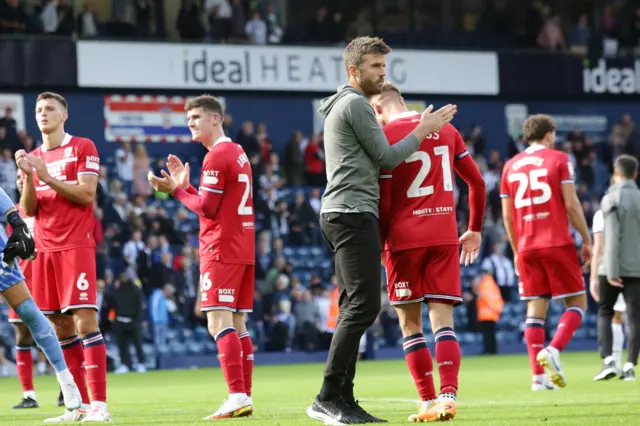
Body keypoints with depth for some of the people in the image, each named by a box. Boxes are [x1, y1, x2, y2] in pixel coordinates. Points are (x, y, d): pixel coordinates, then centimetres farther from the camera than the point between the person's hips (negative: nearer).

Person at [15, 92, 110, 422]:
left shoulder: (82, 148, 1)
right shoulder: (33, 158, 16)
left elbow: (86, 194, -9)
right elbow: (29, 210, 9)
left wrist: (47, 177, -15)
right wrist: (28, 177, -7)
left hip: (76, 246, -6)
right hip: (44, 249, 6)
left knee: (85, 320, -14)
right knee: (60, 329, 4)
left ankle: (99, 404, -17)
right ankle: (80, 406, 8)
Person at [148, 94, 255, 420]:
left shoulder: (216, 156, -12)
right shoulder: (238, 153, 18)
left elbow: (207, 208, -14)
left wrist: (176, 190, -4)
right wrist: (185, 186, 13)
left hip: (221, 250, -9)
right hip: (243, 250, 9)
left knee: (219, 323, -12)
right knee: (237, 325, 10)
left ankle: (237, 396, -20)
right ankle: (245, 396, 8)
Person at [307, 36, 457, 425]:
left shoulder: (342, 106, 24)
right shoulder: (355, 104, -8)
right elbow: (385, 157, -9)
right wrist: (422, 131, 0)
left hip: (345, 215, 11)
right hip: (353, 213, -11)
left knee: (355, 309, 8)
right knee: (364, 305, -15)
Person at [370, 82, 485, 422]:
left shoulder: (384, 136, -5)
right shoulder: (446, 129, 10)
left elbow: (383, 201, -8)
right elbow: (477, 182, 11)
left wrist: (378, 243, 3)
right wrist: (475, 229, 21)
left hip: (405, 239, -4)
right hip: (445, 237, 4)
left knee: (410, 323, 7)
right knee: (442, 321, 1)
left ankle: (429, 401, 3)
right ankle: (448, 396, -15)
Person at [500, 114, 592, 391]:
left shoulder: (511, 166, 12)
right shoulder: (558, 160, -1)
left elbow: (507, 215, 13)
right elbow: (571, 204, -7)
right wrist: (586, 239, 2)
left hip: (527, 247, 4)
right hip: (558, 243, -4)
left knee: (535, 308, 5)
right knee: (577, 303, 4)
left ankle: (538, 376, -3)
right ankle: (553, 350, -19)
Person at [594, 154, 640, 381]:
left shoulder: (611, 199, -7)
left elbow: (613, 237, -14)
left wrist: (612, 271, -15)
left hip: (613, 269, -2)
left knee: (605, 313, 10)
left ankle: (607, 359, -4)